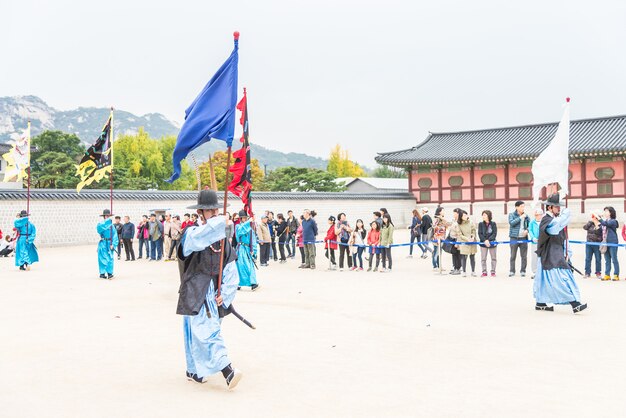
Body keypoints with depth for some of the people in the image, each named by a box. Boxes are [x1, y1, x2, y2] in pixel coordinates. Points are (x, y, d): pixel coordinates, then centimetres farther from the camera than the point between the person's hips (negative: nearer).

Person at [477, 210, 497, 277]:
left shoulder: (493, 224, -1)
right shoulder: (481, 224, 3)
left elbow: (494, 234, -6)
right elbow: (480, 234, -3)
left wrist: (489, 240, -18)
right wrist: (485, 240, -16)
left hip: (492, 243, 0)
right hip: (483, 243, 1)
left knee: (493, 258, 5)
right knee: (483, 259, -1)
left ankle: (493, 272, 13)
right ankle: (484, 272, 6)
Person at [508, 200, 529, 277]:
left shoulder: (526, 216, 10)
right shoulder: (511, 215, 2)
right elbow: (511, 223, -15)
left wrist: (527, 230, -4)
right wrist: (520, 217, -16)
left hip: (523, 238, 3)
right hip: (514, 238, -3)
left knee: (524, 256, 3)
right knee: (513, 256, 1)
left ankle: (523, 271, 12)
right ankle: (512, 271, 8)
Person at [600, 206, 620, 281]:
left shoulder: (613, 221, -9)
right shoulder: (605, 221, 13)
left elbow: (605, 224, -27)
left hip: (613, 243, -7)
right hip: (606, 243, 7)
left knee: (614, 259, -1)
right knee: (607, 260, 10)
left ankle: (616, 275, 4)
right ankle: (607, 275, 15)